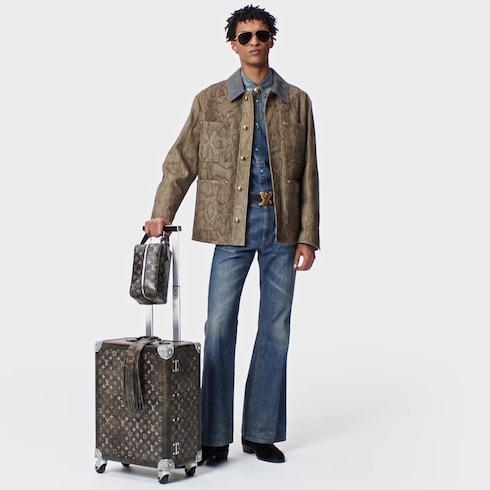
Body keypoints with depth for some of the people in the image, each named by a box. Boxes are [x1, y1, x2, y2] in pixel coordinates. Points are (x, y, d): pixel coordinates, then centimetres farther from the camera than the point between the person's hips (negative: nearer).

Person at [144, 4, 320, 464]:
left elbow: (308, 174, 7)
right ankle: (214, 436, 8)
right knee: (219, 326, -3)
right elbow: (181, 161, 4)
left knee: (275, 328, 5)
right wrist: (161, 213, -10)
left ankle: (262, 432, 17)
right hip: (232, 225, -1)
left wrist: (308, 236, 1)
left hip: (283, 226, 2)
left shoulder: (297, 102, 9)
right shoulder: (210, 100, 6)